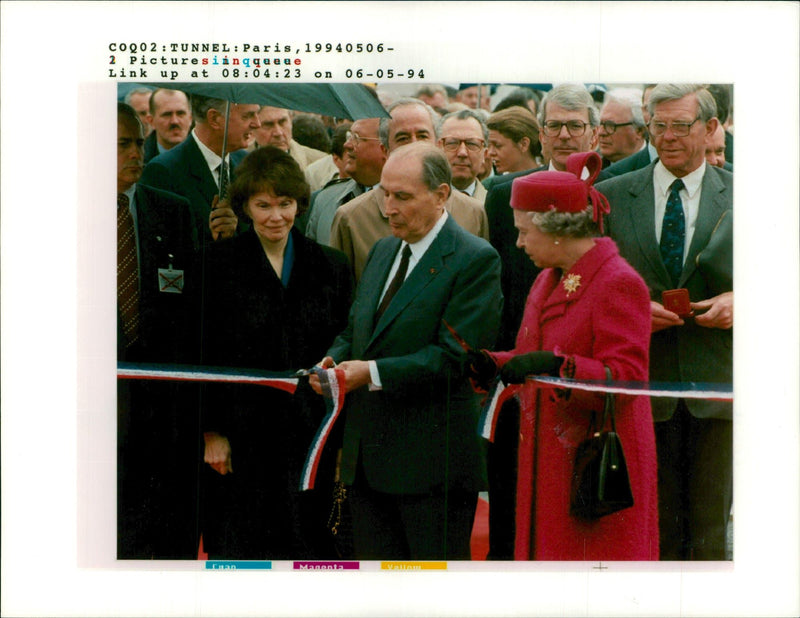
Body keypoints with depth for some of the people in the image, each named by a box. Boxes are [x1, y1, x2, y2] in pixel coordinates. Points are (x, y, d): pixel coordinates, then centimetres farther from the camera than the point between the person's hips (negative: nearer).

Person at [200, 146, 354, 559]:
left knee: (308, 550, 3)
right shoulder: (218, 264, 0)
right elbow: (202, 356, -1)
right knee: (239, 549, 0)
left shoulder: (330, 267, 9)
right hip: (241, 438, -2)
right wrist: (211, 430, -7)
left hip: (310, 436, 2)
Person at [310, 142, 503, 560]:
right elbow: (353, 331, 20)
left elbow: (453, 356, -17)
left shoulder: (476, 260, -10)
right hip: (367, 457, 8)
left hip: (433, 462, -7)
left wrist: (372, 373, -22)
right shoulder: (383, 251, 16)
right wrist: (334, 360, -3)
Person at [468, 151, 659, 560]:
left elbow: (626, 377, -19)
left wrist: (556, 365, -31)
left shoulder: (619, 284, -12)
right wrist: (488, 364, 6)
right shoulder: (548, 280, 16)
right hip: (549, 465, 8)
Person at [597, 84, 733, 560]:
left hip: (716, 381, 0)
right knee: (652, 525, 6)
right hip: (641, 384, 0)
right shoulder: (609, 197, 6)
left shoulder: (740, 196, 5)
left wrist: (738, 302, -11)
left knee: (711, 527, 4)